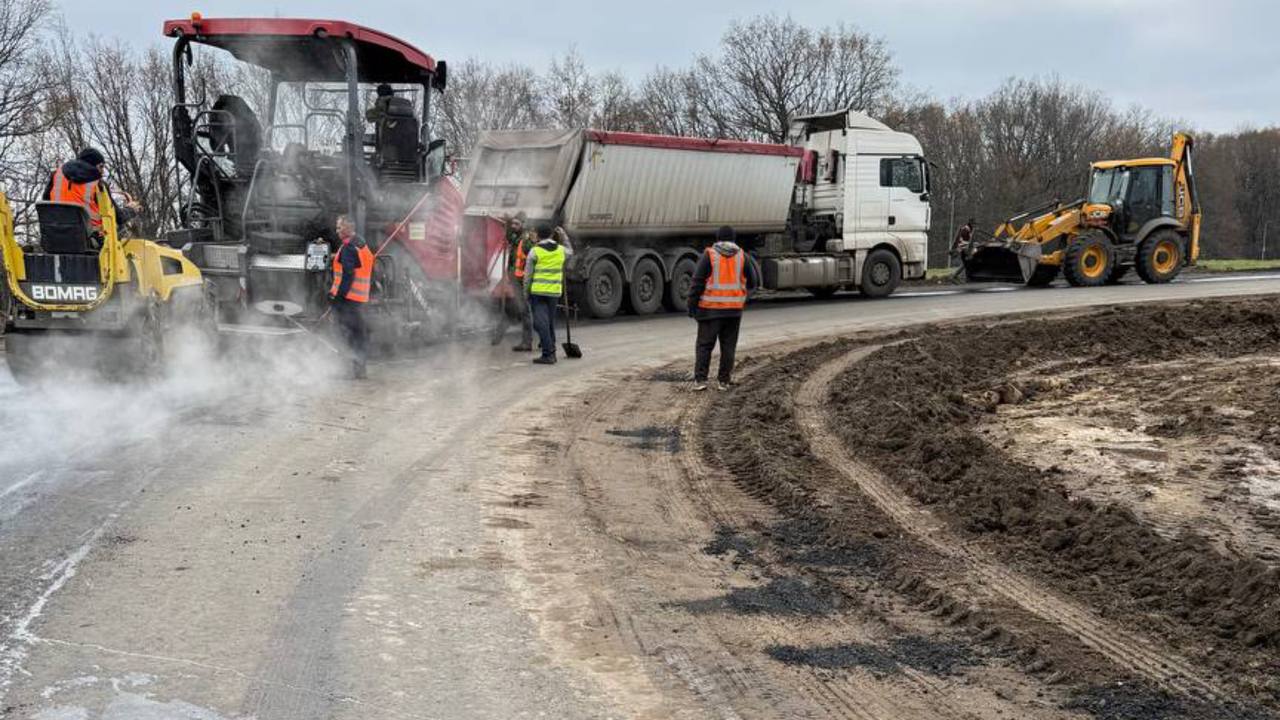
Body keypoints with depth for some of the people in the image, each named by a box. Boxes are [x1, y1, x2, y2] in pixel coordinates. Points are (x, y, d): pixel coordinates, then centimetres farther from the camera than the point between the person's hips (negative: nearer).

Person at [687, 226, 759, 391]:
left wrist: (691, 305, -4)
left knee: (704, 344, 4)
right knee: (728, 345, 10)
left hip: (711, 309, -2)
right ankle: (723, 381, 9)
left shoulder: (709, 255, -4)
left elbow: (697, 282, -9)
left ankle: (700, 380, -3)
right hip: (734, 309, 2)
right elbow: (753, 282, 7)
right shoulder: (742, 256, 3)